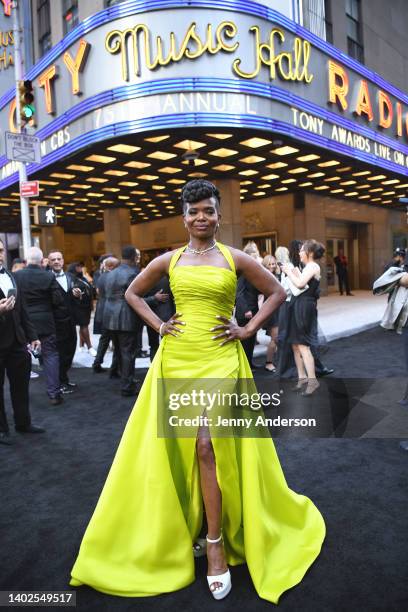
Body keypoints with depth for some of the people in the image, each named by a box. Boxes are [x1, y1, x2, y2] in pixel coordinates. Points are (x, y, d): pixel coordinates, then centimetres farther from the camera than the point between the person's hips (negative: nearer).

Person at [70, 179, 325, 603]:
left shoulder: (235, 259, 1)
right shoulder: (169, 260, 6)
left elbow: (277, 292, 7)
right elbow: (133, 292, 18)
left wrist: (248, 329, -2)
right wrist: (157, 325, 4)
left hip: (220, 358, -2)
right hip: (176, 357, 3)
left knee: (208, 445, -8)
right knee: (180, 447, 9)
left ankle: (216, 544, 10)